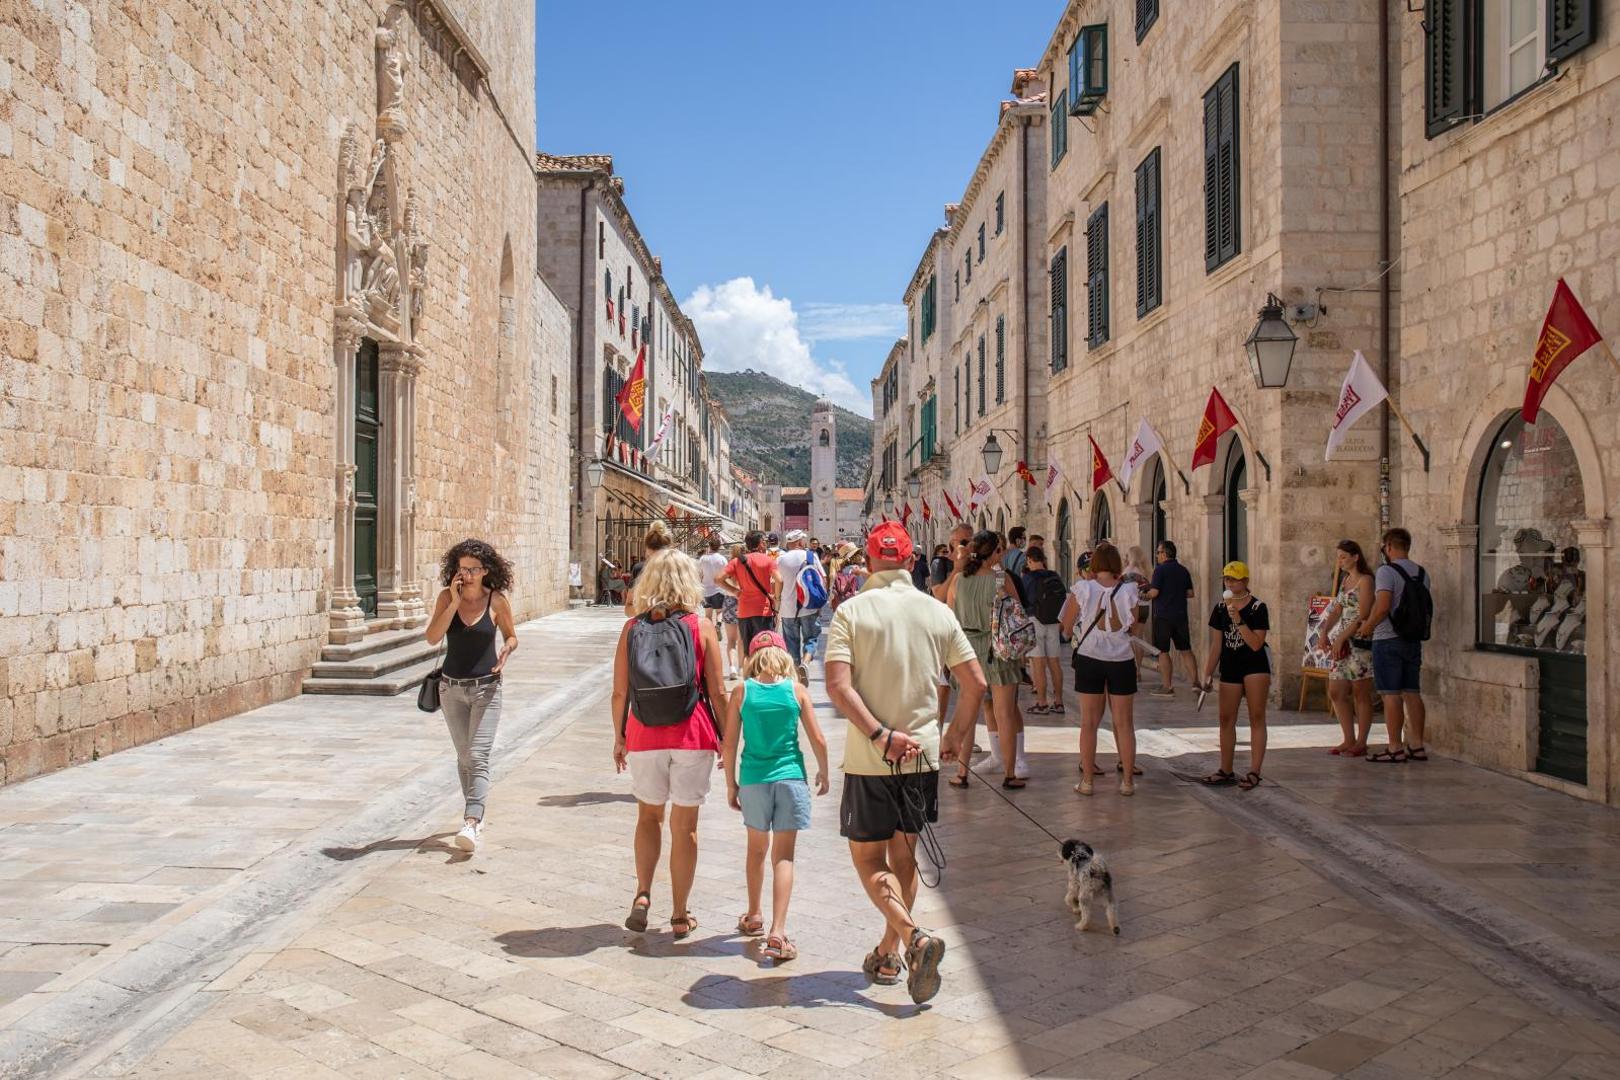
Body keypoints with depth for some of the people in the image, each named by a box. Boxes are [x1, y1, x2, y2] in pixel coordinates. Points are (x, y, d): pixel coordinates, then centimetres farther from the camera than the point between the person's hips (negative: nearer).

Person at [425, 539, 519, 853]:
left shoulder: (497, 601, -6)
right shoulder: (446, 597, -2)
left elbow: (511, 636, 8)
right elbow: (432, 638, -12)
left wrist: (505, 650, -15)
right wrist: (455, 602, -18)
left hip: (486, 688, -3)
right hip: (452, 687, 3)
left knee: (479, 756, -13)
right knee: (464, 757, 13)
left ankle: (471, 823, -20)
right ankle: (475, 814, 28)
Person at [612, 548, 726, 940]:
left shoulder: (632, 628, -2)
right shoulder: (701, 626, -6)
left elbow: (620, 692, 1)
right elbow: (718, 692, -4)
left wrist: (619, 738, 14)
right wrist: (725, 738, 7)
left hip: (644, 737, 1)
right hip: (692, 736, -1)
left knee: (648, 815, 22)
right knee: (685, 825, 9)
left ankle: (642, 896, 10)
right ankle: (679, 915, 17)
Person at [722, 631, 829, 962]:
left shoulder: (741, 693, -2)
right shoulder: (797, 691, -3)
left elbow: (730, 743, -2)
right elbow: (818, 740, -3)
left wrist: (731, 784, 10)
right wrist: (823, 773, 14)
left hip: (753, 779, 1)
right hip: (790, 777, -1)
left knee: (757, 848, 20)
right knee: (783, 855, 1)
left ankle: (754, 917, 36)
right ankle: (777, 932, -8)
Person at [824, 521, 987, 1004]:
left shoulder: (851, 611, -8)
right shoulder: (938, 612, 2)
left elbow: (838, 686, -19)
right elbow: (976, 683, 3)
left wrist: (880, 735, -17)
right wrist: (957, 736, 14)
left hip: (870, 759, -4)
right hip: (923, 754, 4)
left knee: (868, 858, 8)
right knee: (904, 855, 18)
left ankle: (913, 936, -12)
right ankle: (888, 954, 26)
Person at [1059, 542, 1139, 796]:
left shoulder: (1082, 589, -8)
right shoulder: (1128, 591, -6)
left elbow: (1067, 627, -4)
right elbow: (1134, 625, 6)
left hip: (1089, 659, 0)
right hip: (1122, 661, 0)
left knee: (1089, 723, 7)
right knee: (1124, 723, 9)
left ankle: (1086, 780, 9)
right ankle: (1127, 780, 13)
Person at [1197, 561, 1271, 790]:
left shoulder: (1258, 608, -10)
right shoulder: (1220, 608, 4)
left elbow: (1256, 644, -19)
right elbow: (1216, 645, 7)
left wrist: (1238, 620, -26)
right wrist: (1207, 674, 4)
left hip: (1255, 664, -5)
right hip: (1230, 666, 5)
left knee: (1257, 716, -5)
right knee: (1226, 718, 9)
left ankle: (1254, 772, -2)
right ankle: (1226, 770, 19)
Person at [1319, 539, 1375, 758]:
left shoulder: (1365, 580, -9)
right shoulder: (1345, 580, 16)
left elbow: (1362, 616, -16)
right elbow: (1336, 610, 14)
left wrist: (1341, 638, -18)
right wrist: (1325, 632, -1)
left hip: (1360, 642, -8)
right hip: (1343, 644, 8)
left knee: (1361, 695, 0)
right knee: (1336, 693, 8)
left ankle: (1361, 742, 8)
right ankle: (1349, 740, 17)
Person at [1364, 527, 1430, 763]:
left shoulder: (1386, 571, -13)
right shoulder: (1422, 574, 10)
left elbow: (1382, 607, -23)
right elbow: (1423, 606, 13)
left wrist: (1368, 625, -8)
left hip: (1388, 640, -7)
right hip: (1414, 640, 7)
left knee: (1391, 695, -4)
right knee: (1412, 693, 11)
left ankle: (1395, 748, -2)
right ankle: (1417, 745, 16)